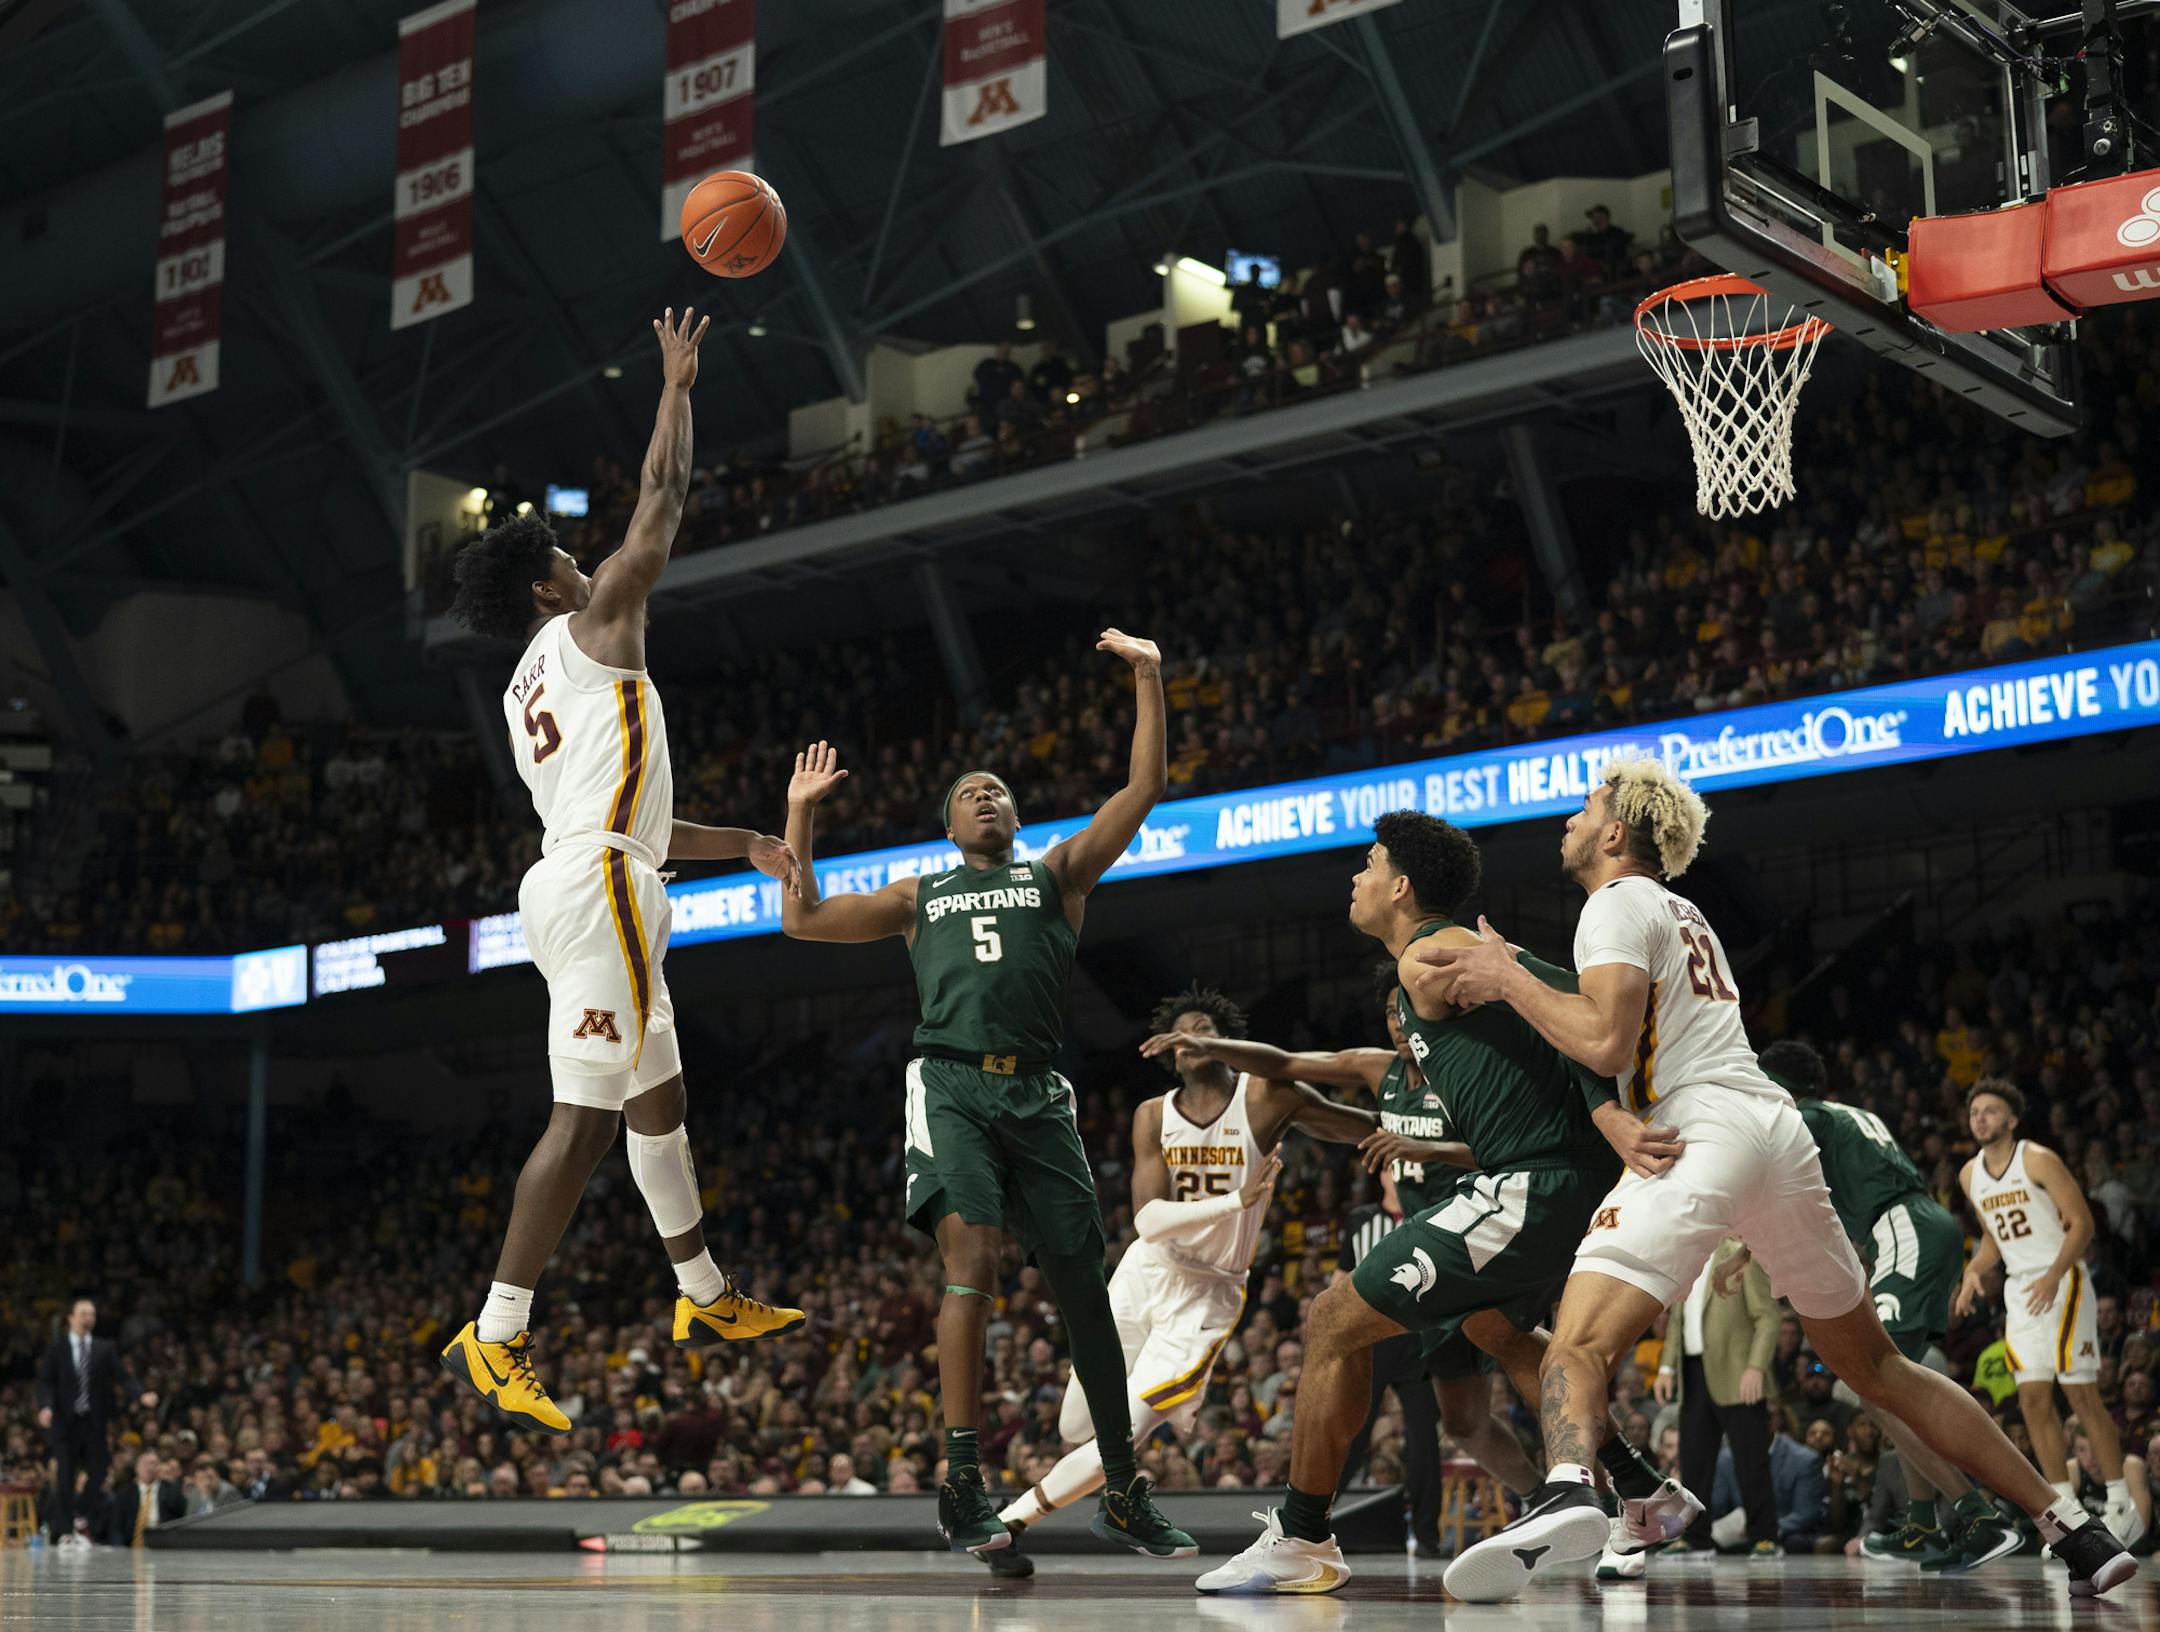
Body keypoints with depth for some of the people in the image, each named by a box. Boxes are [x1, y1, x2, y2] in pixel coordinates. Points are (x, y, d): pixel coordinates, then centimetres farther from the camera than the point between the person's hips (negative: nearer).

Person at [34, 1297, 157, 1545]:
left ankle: (81, 1519, 23)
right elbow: (45, 1381, -4)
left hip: (94, 1422, 2)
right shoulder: (56, 1348, 3)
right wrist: (45, 1406, -22)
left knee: (98, 1474, 0)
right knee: (65, 1478, -2)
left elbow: (123, 1377, 0)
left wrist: (142, 1395, -18)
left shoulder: (105, 1349, 8)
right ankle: (64, 1532, 6)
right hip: (64, 1421, -2)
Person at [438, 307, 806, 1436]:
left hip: (572, 883, 10)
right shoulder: (589, 626, 0)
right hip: (600, 888, -10)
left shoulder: (530, 691, 24)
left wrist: (746, 846, 31)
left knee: (657, 1095, 17)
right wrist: (677, 385, 14)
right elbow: (664, 499, 2)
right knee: (585, 1115, -12)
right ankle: (496, 1336, -15)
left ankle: (707, 1297, 27)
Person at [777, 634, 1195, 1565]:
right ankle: (962, 1482, -19)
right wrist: (800, 812, 22)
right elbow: (802, 919, 22)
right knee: (973, 1257, -23)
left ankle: (1124, 1492, 12)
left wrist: (1148, 679, 6)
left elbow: (1143, 790, 11)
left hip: (1036, 1094, 1)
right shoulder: (920, 895, 24)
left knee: (1083, 1287, 1)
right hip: (951, 1084, -1)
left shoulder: (1058, 873, 20)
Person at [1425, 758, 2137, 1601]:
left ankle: (1566, 1492, -51)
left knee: (1578, 1347, -19)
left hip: (1702, 1131, -8)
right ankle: (2074, 1530, 19)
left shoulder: (1618, 903, 2)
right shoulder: (1682, 911, 27)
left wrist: (1507, 980, -2)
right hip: (1779, 1129, 8)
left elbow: (1607, 1043, -12)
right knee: (1879, 1367, 19)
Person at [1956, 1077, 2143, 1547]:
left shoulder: (2038, 1160, -10)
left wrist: (2054, 1275, -23)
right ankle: (2067, 1510, 6)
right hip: (2019, 1290, 6)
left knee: (2082, 1394, -8)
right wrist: (1975, 1271, 2)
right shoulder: (1970, 1176, 11)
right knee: (2033, 1401, 0)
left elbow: (2082, 1223, -12)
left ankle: (2121, 1505, 2)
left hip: (2062, 1283, -6)